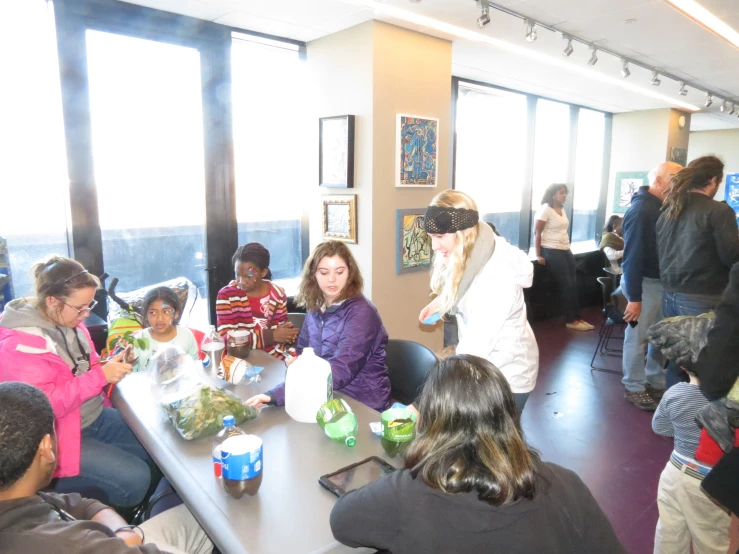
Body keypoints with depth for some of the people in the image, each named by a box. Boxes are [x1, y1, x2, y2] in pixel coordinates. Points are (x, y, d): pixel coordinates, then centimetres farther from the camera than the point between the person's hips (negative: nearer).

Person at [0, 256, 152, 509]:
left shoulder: (69, 321, 1)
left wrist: (113, 364, -6)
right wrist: (101, 376, -30)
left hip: (97, 418, 8)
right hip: (57, 436, -8)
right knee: (135, 478, -19)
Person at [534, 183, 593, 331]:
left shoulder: (562, 210, 14)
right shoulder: (545, 209, -10)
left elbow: (562, 231, 14)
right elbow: (537, 233, -12)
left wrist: (568, 247, 9)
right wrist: (538, 255, -16)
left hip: (566, 250, 7)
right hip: (551, 251, -7)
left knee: (573, 284, 5)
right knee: (566, 285, -4)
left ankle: (577, 317, 13)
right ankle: (570, 320, 6)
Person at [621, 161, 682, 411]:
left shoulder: (662, 207, 9)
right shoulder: (641, 210, -18)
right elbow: (633, 256, -22)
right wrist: (634, 297, -23)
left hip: (663, 280, 9)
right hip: (645, 282, -9)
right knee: (638, 337, 3)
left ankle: (655, 382, 31)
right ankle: (634, 387, 17)